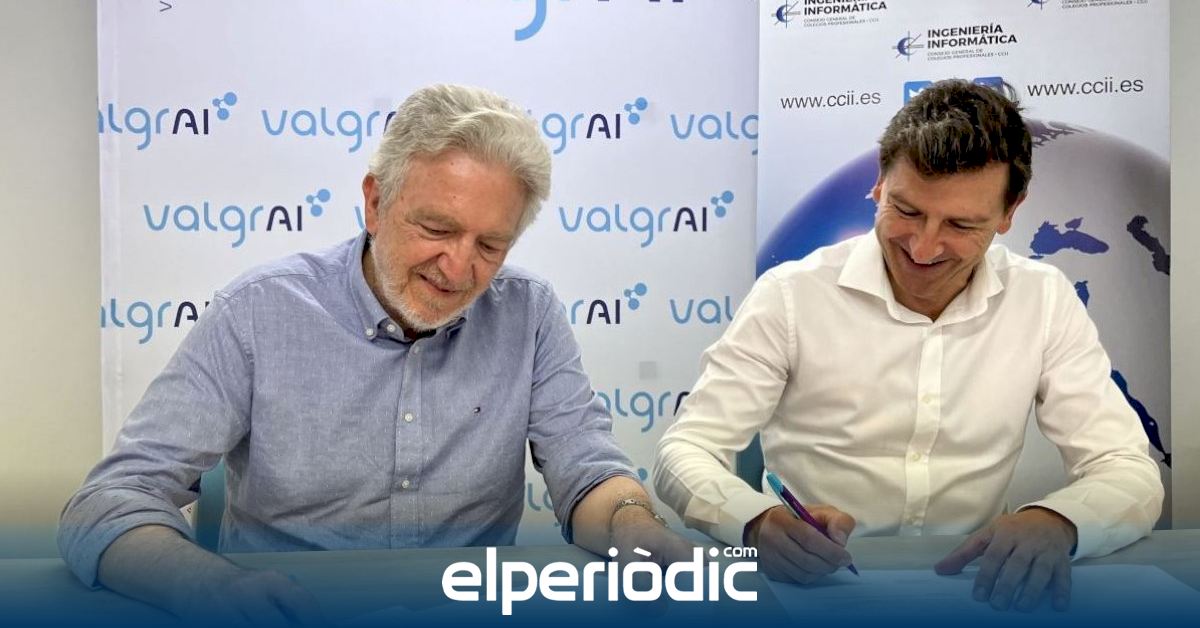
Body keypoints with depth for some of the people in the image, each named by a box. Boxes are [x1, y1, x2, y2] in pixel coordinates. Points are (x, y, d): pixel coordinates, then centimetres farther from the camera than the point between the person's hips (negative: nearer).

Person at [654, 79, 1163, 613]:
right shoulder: (790, 295, -9)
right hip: (810, 587, -1)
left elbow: (1131, 474, -2)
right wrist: (760, 522, -33)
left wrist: (1054, 523, -25)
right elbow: (685, 454, -11)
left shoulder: (1046, 302, -1)